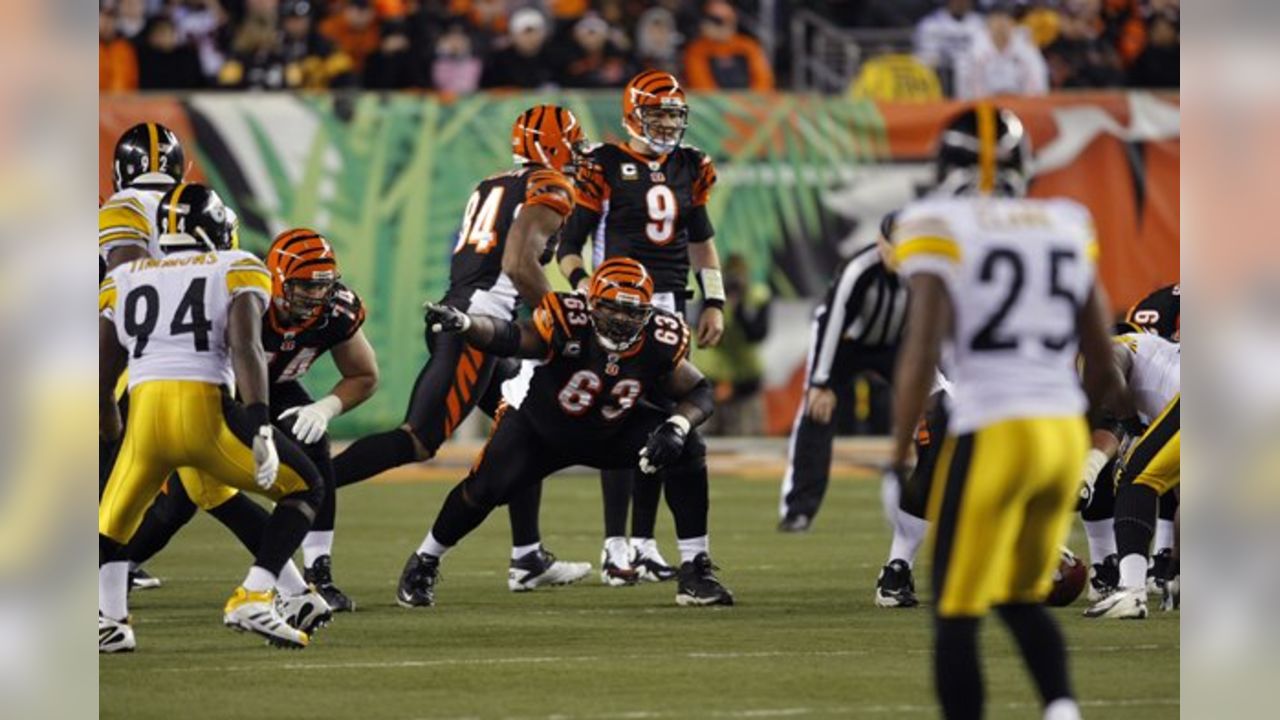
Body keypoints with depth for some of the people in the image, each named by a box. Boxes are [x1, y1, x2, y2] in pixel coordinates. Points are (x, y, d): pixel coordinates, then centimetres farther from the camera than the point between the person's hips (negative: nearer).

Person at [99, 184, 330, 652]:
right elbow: (244, 346, -7)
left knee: (113, 522, 24)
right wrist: (259, 428, -14)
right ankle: (253, 599, -1)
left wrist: (113, 441, 33)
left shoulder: (123, 281, 21)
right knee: (305, 488, 16)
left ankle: (108, 620, -2)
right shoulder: (236, 271, 12)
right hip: (205, 412, -3)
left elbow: (101, 383, 19)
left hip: (144, 418, 3)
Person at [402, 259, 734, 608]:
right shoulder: (569, 323, -35)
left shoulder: (660, 341, -22)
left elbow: (700, 392, -8)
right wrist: (464, 323, -72)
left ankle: (695, 571, -7)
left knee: (687, 451, -17)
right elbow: (511, 337, -51)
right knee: (487, 488, -18)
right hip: (539, 425, -3)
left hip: (609, 432, 3)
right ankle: (423, 564, 11)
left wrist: (677, 427, -30)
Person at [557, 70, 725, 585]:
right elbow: (569, 244, -5)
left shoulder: (688, 169, 11)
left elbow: (701, 239, 22)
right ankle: (615, 547, -9)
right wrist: (585, 288, -22)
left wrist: (714, 303, 15)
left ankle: (644, 542, 13)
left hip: (669, 307, 6)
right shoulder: (606, 168, -6)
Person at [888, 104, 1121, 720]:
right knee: (1021, 597, 22)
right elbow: (1103, 367, 13)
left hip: (991, 436, -5)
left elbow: (921, 352, -14)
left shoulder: (939, 231, -5)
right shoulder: (1067, 229, 10)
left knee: (956, 615, 5)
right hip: (1066, 434, 5)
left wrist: (898, 461, -9)